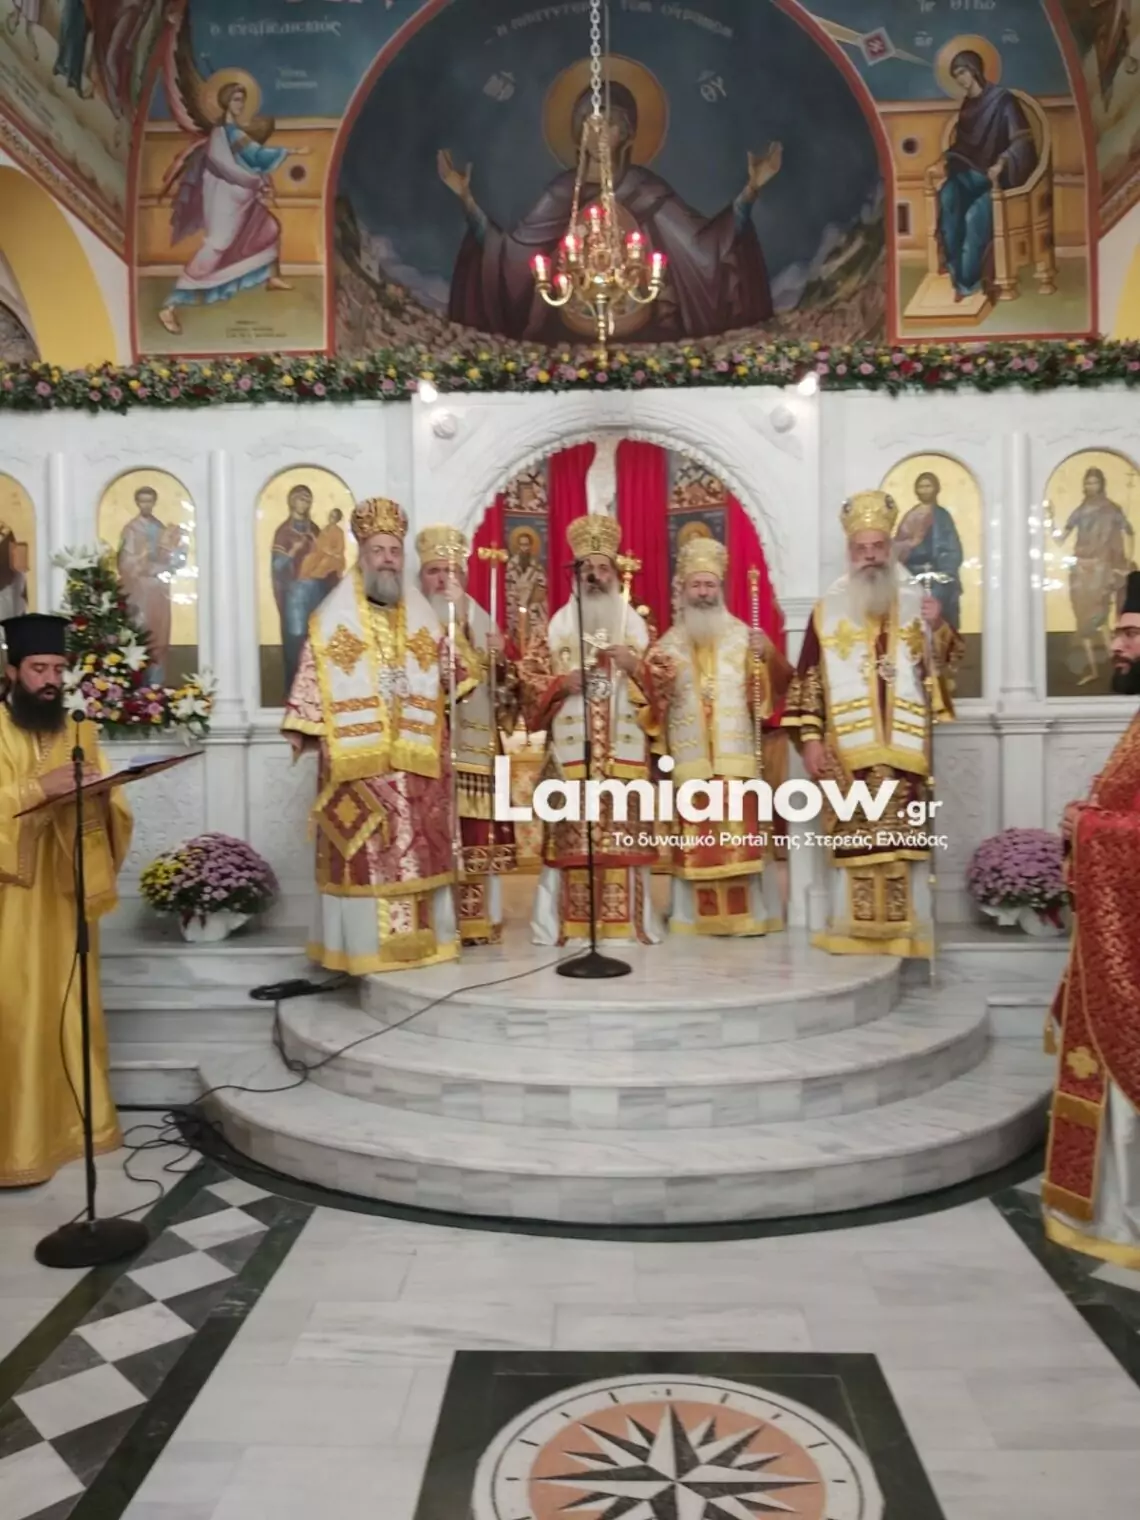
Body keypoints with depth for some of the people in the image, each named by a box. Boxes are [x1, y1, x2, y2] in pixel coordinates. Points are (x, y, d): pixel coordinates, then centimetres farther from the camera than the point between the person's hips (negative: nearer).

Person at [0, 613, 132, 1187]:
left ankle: (79, 1122, 21)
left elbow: (114, 812, 6)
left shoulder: (79, 733, 12)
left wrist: (98, 795, -15)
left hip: (65, 896, 4)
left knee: (72, 1010, 10)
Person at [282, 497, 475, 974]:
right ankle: (366, 944, 5)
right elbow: (312, 681, -1)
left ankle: (419, 935, 15)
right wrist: (302, 731, -8)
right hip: (356, 755, -3)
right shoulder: (333, 619, 3)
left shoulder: (422, 618, 14)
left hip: (415, 757, 4)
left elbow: (449, 675, 18)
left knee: (418, 847, 6)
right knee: (363, 851, -2)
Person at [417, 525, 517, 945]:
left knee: (479, 834, 2)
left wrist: (500, 661, -6)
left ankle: (479, 917, 10)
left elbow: (497, 682, 14)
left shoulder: (480, 619, 17)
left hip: (476, 743, 3)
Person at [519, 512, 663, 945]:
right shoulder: (554, 627, 9)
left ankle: (627, 921, 6)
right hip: (571, 748, -1)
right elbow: (528, 678, 6)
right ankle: (570, 922, 2)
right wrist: (561, 683, -11)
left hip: (624, 749, 1)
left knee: (624, 834, -2)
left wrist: (633, 666, -9)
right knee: (572, 833, -4)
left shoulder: (636, 625, 12)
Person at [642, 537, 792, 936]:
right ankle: (701, 913, 8)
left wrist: (768, 656, -18)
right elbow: (652, 698, 2)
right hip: (691, 755, 1)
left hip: (735, 753, -1)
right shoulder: (669, 643, 10)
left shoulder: (743, 635, 8)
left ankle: (746, 912, 5)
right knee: (697, 833, 0)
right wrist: (657, 680, -19)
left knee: (739, 829, -3)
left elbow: (776, 685, 0)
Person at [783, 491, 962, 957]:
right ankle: (853, 933, 7)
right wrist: (809, 738, -4)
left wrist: (939, 629, -12)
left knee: (905, 846, 0)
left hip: (904, 752, 1)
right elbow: (807, 681, 4)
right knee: (853, 848, -1)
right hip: (847, 754, -1)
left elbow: (943, 668, 6)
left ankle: (906, 933, 8)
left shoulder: (918, 604, 10)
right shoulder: (827, 612, 8)